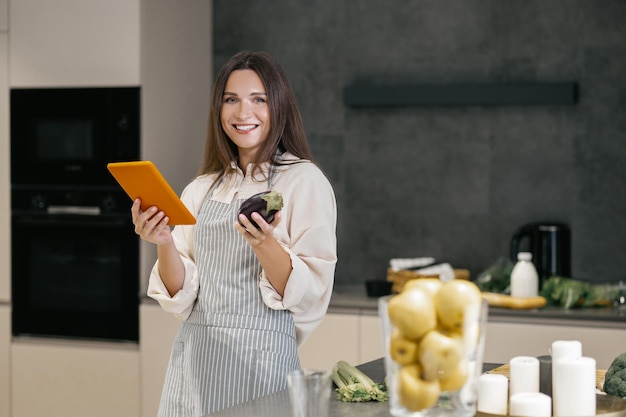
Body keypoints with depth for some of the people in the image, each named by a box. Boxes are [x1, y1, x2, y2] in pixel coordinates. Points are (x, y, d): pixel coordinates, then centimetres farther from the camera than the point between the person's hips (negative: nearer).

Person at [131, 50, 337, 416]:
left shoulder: (304, 181, -5)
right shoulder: (201, 190, 9)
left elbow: (310, 295, -10)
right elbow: (181, 297, 7)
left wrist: (265, 245, -26)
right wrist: (164, 244, -9)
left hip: (260, 360, -4)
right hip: (194, 358, 4)